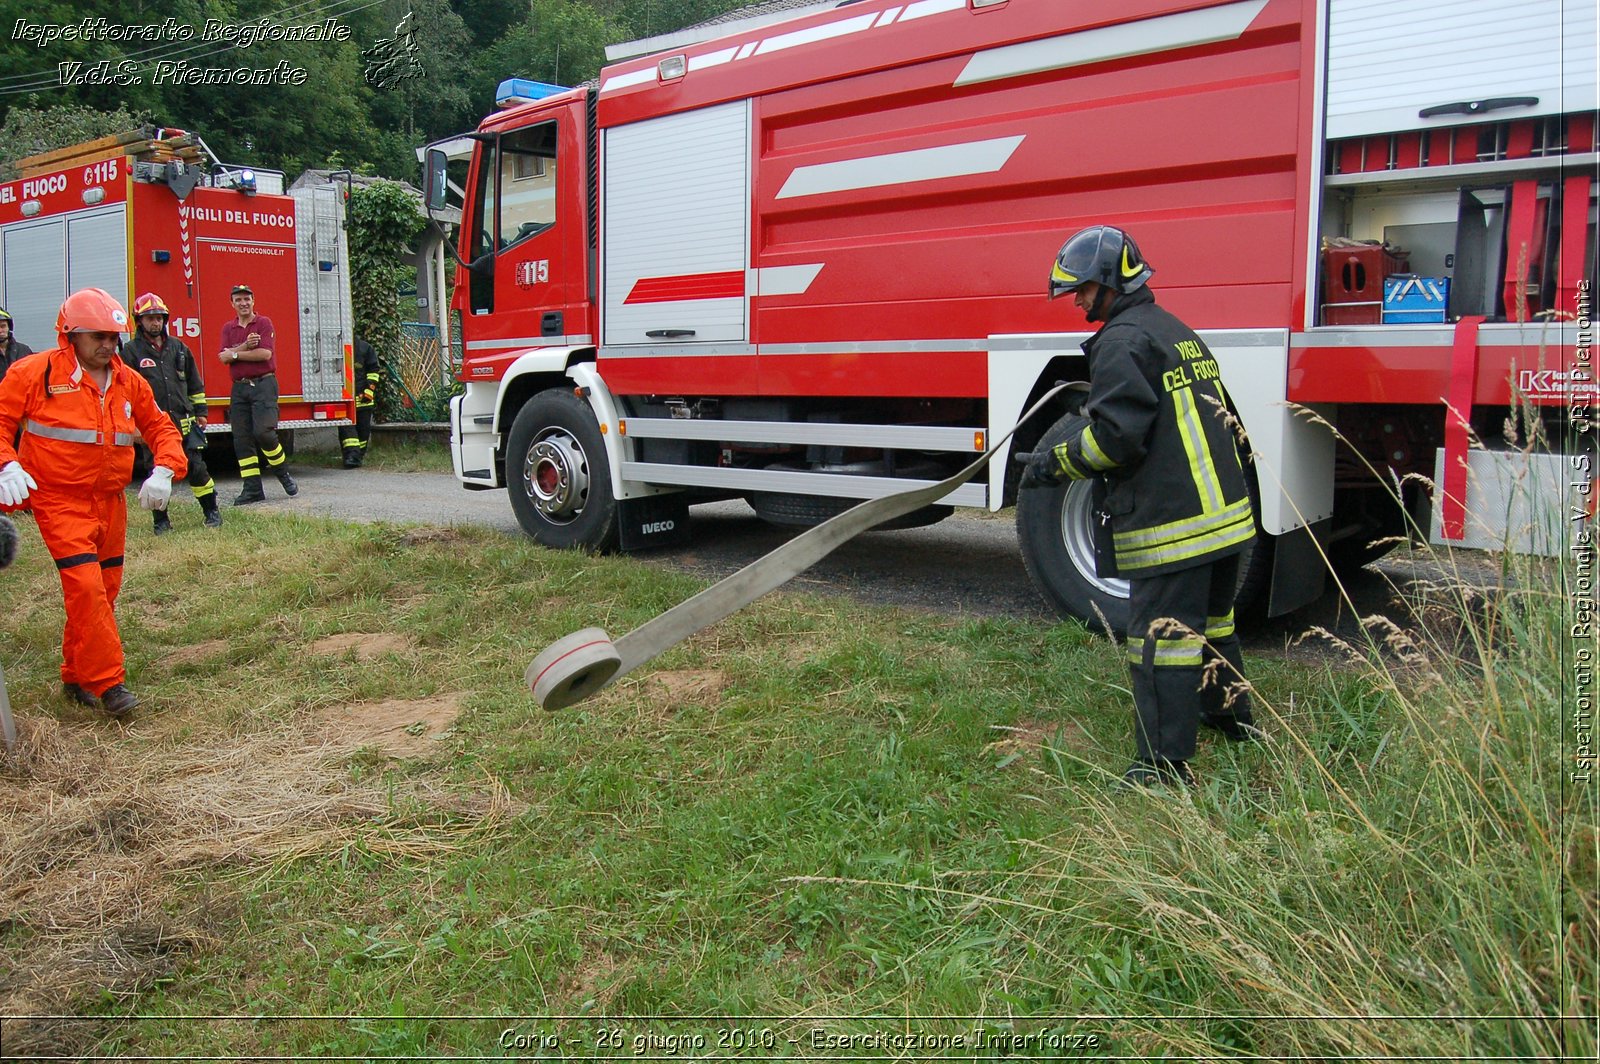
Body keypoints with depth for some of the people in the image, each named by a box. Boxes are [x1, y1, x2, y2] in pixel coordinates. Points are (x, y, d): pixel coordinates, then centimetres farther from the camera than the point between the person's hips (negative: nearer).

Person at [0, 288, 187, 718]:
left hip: (110, 501, 6)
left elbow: (161, 428, 14)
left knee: (104, 592, 11)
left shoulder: (129, 381, 6)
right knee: (85, 588, -15)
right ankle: (108, 682, -9)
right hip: (59, 500, -5)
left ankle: (77, 677, 26)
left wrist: (164, 471, -3)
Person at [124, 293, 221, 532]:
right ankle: (161, 520, 12)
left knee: (196, 467, 2)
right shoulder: (131, 351, 1)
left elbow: (194, 383, 18)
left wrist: (200, 411, 15)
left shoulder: (178, 347, 12)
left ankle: (211, 512, 13)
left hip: (184, 422, 2)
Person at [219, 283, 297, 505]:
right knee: (242, 439, 0)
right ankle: (252, 489, 2)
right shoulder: (228, 329, 15)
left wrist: (235, 354, -4)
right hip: (239, 388, 5)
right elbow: (224, 357, 1)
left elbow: (265, 353, -12)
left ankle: (283, 473, 4)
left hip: (263, 384, -5)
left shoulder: (264, 323, 2)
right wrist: (246, 346, -12)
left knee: (263, 431, -18)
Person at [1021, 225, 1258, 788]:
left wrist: (1056, 461, -6)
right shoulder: (1178, 331, 18)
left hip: (1171, 524, -10)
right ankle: (1230, 713, 43)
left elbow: (1115, 433, -19)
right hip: (1226, 511, 10)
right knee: (1211, 618, 26)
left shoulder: (1122, 341, -12)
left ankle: (1166, 766, -2)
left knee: (1161, 637, -6)